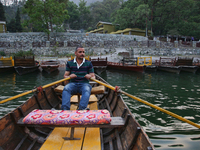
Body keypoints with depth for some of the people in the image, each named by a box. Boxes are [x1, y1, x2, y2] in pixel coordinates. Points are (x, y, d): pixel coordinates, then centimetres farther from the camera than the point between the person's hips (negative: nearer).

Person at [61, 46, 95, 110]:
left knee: (87, 90, -35)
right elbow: (65, 76, 10)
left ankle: (81, 109, -48)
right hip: (73, 83, 1)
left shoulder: (88, 63, 11)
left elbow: (93, 76, 9)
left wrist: (90, 77, -17)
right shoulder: (69, 63, 12)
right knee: (66, 88, -31)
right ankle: (65, 109, -42)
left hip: (84, 83, 0)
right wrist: (69, 76, -15)